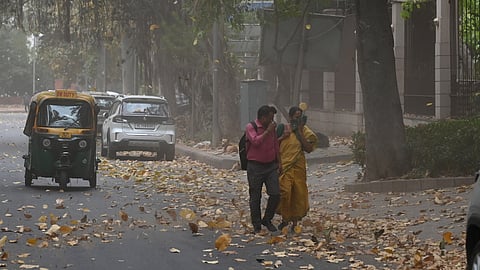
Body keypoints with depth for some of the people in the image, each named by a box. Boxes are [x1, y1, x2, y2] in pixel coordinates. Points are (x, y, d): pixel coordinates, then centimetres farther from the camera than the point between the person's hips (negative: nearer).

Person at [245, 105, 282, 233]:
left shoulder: (272, 128, 10)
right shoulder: (250, 127, -8)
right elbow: (256, 141, -25)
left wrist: (279, 162, 17)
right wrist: (268, 131, -20)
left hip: (271, 166, 5)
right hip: (255, 167, -5)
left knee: (275, 194, -3)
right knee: (255, 197, 2)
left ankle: (267, 220, 16)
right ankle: (256, 225, 13)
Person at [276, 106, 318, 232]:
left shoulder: (304, 131, 6)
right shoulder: (282, 128, 3)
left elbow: (309, 148, -5)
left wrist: (300, 133, -7)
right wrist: (282, 137, -11)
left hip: (299, 167, 2)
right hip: (284, 166, -2)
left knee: (299, 194, 1)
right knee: (285, 192, -13)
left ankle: (295, 222, 13)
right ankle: (285, 219, 6)